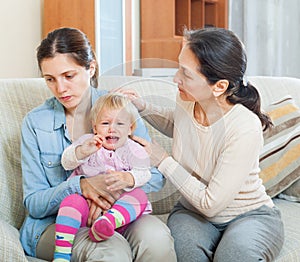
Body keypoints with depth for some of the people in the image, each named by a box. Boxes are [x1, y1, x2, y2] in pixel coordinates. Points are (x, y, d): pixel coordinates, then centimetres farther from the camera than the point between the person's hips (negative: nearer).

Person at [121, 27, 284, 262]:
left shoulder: (245, 128, -29)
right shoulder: (185, 102, -10)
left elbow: (211, 203, -22)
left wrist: (163, 161, -16)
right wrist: (143, 107, 0)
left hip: (251, 215, -4)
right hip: (194, 211, 4)